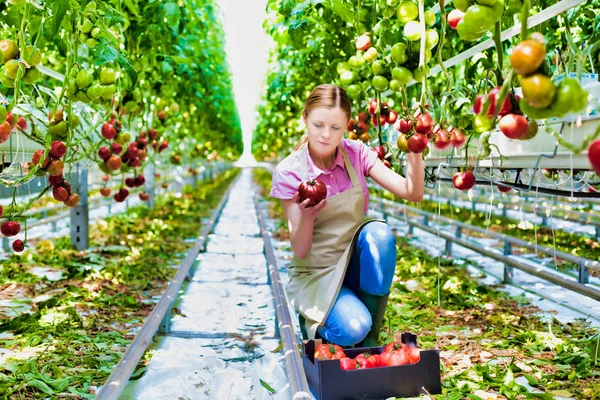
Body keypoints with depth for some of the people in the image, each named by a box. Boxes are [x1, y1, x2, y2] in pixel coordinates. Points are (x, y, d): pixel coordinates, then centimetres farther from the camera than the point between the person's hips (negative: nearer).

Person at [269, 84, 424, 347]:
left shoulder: (356, 153, -6)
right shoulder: (288, 172, -14)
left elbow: (413, 193, -12)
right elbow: (300, 251, -15)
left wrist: (415, 153, -28)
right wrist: (306, 217, -34)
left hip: (357, 263, 3)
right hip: (316, 273, -3)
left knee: (379, 232, -31)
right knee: (351, 329, -30)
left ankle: (369, 339, -13)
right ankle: (314, 321, 8)